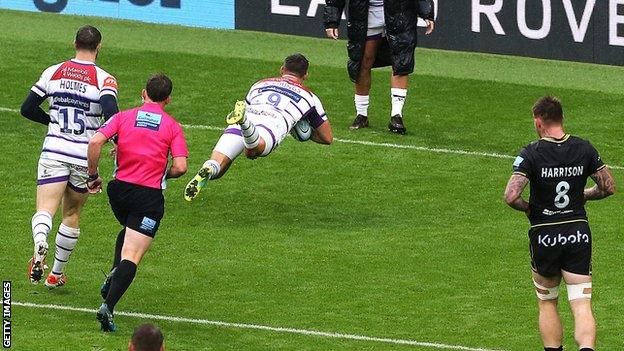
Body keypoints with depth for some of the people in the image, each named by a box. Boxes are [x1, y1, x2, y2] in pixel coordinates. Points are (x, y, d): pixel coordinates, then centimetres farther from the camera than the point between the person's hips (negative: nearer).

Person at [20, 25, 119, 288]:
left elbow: (27, 109, 8)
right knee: (72, 214, 18)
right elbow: (111, 114, -21)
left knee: (45, 210, -10)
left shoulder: (53, 73, 5)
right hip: (85, 156, 0)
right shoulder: (104, 79, -5)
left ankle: (40, 244, -44)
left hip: (54, 152, 0)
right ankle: (56, 274, 26)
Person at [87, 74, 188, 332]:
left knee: (128, 230, 34)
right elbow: (180, 167, -9)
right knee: (132, 256, -6)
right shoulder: (172, 126, 0)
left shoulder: (123, 117, 4)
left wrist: (93, 175, 1)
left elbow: (96, 142, -10)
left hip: (119, 188, 3)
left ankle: (113, 276, 15)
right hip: (150, 197, -3)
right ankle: (108, 306, -21)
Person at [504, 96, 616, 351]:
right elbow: (609, 187, 7)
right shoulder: (583, 149, 0)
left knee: (547, 304, 17)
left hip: (544, 235, -2)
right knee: (582, 306, -3)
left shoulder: (531, 154, -11)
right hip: (579, 233, 2)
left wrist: (527, 207, 0)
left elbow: (510, 196, -20)